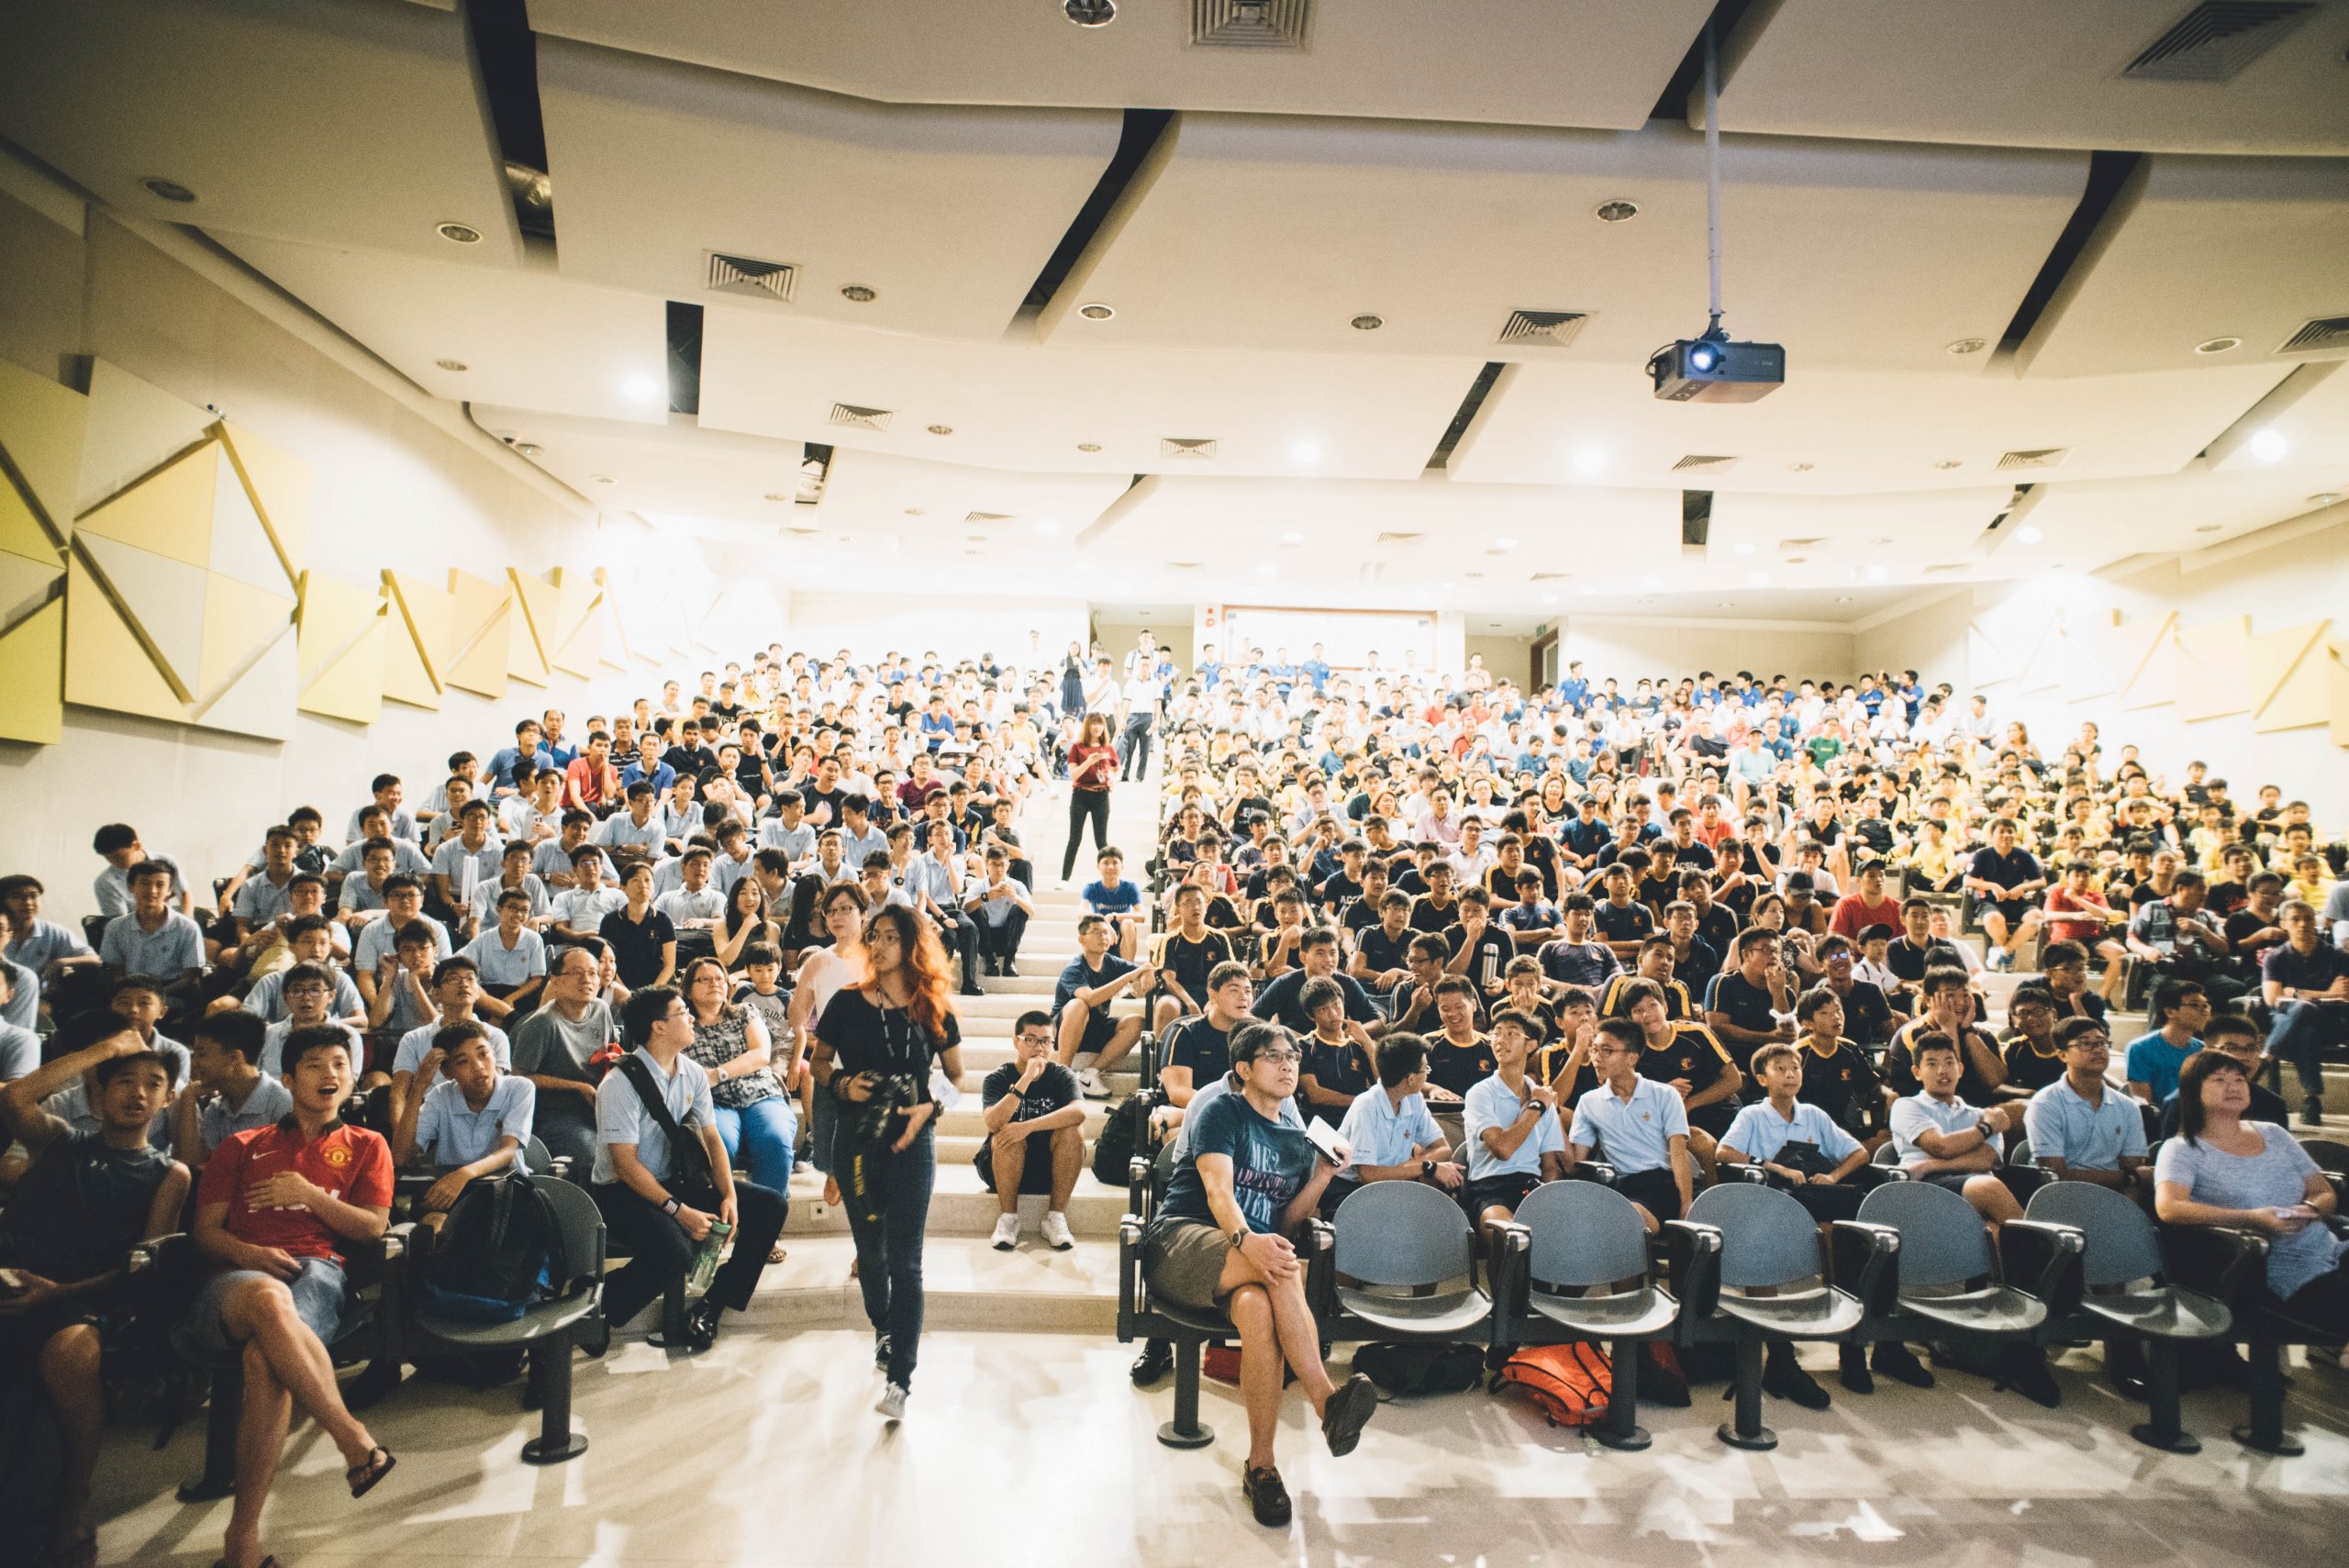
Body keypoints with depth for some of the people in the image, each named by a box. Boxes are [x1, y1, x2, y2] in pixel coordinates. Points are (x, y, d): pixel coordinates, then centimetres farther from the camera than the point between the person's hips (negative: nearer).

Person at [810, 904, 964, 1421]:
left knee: (904, 1258, -6)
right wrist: (842, 1084, -11)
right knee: (870, 1249, 17)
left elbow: (956, 1075, 8)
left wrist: (930, 1107, -10)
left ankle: (900, 1377, -3)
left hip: (911, 1142, -2)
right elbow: (818, 1063, 10)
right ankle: (884, 1332, 43)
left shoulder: (933, 1009, -1)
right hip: (856, 1140, 2)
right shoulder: (847, 1002, -1)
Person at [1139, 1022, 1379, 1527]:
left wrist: (1324, 1174, 2)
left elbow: (1286, 1225, 16)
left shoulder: (1299, 1136, 19)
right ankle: (1328, 1403, -35)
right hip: (1182, 1243, -4)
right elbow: (1218, 1190, -16)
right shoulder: (1222, 1112, 1)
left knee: (1257, 1309, -36)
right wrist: (1246, 1240, -38)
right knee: (1284, 1268, -36)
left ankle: (1260, 1466, -30)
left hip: (1254, 1256, 4)